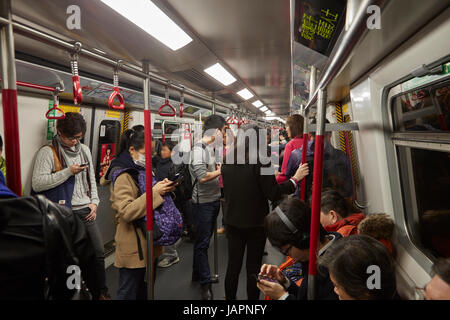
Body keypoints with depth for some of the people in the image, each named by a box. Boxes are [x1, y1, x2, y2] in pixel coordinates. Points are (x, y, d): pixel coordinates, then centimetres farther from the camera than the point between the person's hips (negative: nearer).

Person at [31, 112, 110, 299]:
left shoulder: (84, 150, 11)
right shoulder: (48, 152, -7)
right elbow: (37, 184, -15)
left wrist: (94, 201, 7)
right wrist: (68, 172, -18)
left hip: (85, 211, 6)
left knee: (99, 252, 11)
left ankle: (101, 290, 29)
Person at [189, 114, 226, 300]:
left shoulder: (211, 147, 11)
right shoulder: (199, 149, -19)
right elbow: (203, 177, -26)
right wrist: (221, 170, -13)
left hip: (213, 200, 9)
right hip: (203, 202, -9)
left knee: (204, 240, 19)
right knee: (202, 243, 3)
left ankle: (197, 274, 35)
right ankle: (206, 284, 15)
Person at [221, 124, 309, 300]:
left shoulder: (227, 160, -3)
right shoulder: (259, 161, -19)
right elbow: (274, 194, -17)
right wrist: (295, 179, -7)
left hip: (233, 221, 4)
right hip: (256, 223, -4)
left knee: (233, 266, 17)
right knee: (253, 268, 12)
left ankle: (230, 298, 31)